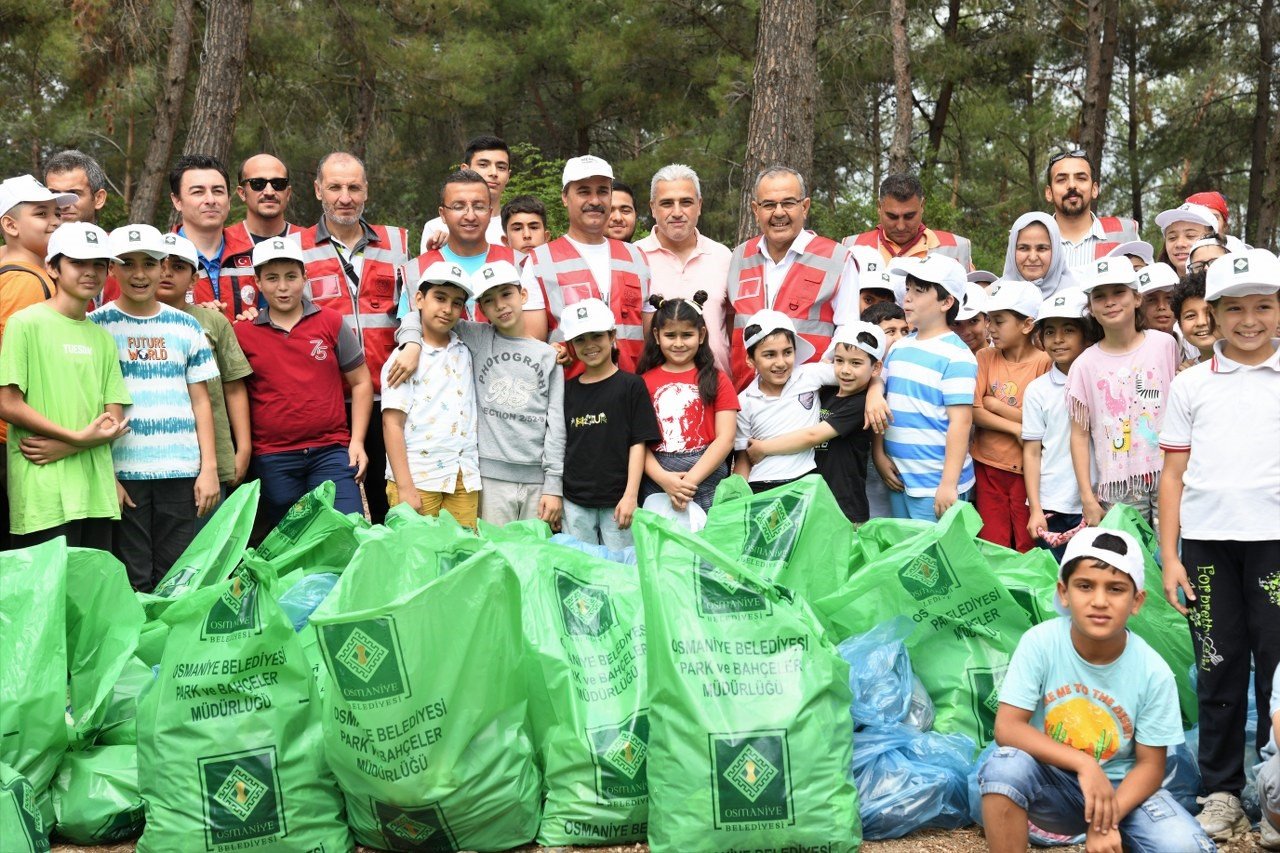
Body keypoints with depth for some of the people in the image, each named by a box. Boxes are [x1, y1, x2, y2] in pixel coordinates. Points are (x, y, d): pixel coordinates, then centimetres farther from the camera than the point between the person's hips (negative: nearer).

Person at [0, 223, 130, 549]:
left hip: (97, 493, 6)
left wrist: (65, 446, -9)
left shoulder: (102, 337, 15)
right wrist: (78, 437, -14)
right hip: (45, 495, -6)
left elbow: (115, 420, 9)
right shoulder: (27, 323, -2)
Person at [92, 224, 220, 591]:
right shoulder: (95, 326, 2)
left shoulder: (186, 326, 11)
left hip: (181, 471, 3)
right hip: (123, 472, -2)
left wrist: (209, 468, 4)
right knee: (133, 582, 1)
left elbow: (200, 400, 11)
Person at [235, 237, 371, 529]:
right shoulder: (242, 333, 4)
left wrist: (357, 442, 1)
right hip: (271, 459, 1)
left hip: (331, 450, 0)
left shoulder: (332, 323, 5)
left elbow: (360, 382, 8)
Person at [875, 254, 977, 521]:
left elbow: (960, 421, -17)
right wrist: (879, 454, 4)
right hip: (898, 479, 7)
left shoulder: (956, 356, -13)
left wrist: (948, 484, -21)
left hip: (936, 486, -7)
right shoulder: (899, 347, 8)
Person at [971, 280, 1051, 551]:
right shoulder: (985, 358, 2)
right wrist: (1016, 429, -15)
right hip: (988, 465, 3)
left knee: (1027, 547, 6)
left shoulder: (1044, 362, -7)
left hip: (1026, 468, -3)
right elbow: (974, 411, -6)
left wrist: (994, 404, -8)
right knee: (992, 545, 8)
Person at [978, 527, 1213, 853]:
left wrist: (1108, 821, -23)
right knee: (1005, 765, -34)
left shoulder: (1153, 672, -15)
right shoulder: (1040, 643, -17)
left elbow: (1150, 763, -8)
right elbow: (1007, 728, -20)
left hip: (1121, 788, 1)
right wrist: (1084, 764, -30)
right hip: (1052, 782, -1)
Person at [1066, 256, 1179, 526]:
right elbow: (1080, 434, 2)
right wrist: (1087, 498, -3)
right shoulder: (1086, 364, 1)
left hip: (1167, 479, 0)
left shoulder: (1164, 345, 2)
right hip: (1117, 489, 0)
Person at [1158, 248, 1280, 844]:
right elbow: (1173, 474, 9)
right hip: (1206, 542, 1)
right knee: (1218, 669, 7)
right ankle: (1222, 790, 17)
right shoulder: (1190, 386, 9)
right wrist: (1169, 557, 4)